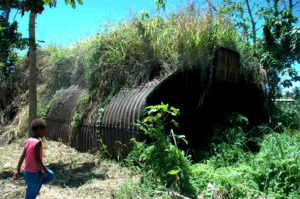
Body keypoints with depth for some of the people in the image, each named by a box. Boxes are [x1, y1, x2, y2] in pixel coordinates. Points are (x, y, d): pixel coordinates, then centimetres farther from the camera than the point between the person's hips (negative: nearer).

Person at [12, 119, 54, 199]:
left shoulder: (28, 141, 0)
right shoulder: (37, 142, -23)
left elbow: (22, 156, 3)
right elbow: (37, 160, -25)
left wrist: (18, 170, 10)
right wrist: (45, 170, -12)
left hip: (27, 171, 8)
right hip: (34, 173, -8)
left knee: (50, 175, 24)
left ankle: (35, 188, 19)